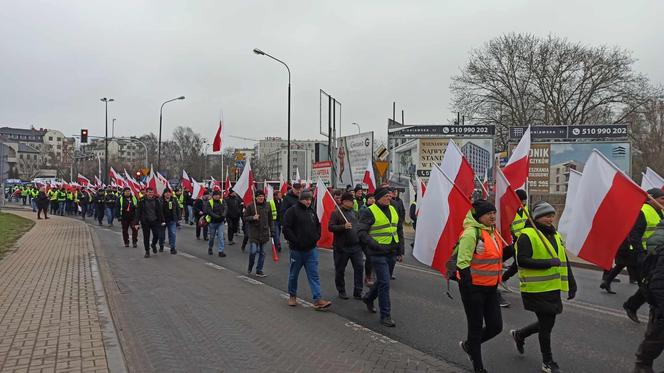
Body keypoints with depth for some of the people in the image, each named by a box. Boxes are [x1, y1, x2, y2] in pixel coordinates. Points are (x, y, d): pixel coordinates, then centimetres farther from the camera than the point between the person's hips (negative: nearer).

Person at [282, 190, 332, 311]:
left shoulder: (311, 211, 11)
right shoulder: (292, 211, -8)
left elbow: (318, 226, 24)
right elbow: (286, 228, -14)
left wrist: (316, 237, 8)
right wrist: (295, 241, -17)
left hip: (311, 249, 5)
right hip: (297, 250, -4)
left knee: (314, 275, -1)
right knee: (294, 274, 11)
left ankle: (318, 300, -4)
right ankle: (292, 296, 30)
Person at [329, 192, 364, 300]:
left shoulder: (354, 213, 14)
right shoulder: (336, 213, -7)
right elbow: (330, 227, -16)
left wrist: (361, 240, 19)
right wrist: (343, 227, -26)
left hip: (356, 246, 5)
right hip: (341, 247, -5)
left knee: (359, 267, -2)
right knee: (340, 270, 6)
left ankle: (358, 292, 6)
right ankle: (341, 291, 22)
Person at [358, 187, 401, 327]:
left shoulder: (393, 210, 12)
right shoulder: (369, 212, -11)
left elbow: (399, 229, 21)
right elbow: (361, 233, -14)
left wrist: (399, 249, 15)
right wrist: (376, 246, -21)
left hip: (392, 253, 7)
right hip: (378, 254, -7)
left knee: (382, 280, 19)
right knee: (384, 283, -7)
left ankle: (369, 298, 44)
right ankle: (385, 315, 3)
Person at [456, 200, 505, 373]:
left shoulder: (493, 232, 10)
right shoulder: (471, 233, -18)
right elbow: (462, 263, -20)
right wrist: (468, 290, -21)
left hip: (490, 288, 8)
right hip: (473, 288, -8)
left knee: (496, 326, 9)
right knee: (476, 327, 6)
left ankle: (469, 345, 34)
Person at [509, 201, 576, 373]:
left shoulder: (555, 235, 14)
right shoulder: (527, 235, -12)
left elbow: (564, 261, 19)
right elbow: (522, 261, -21)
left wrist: (571, 284, 17)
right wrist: (548, 263, -24)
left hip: (553, 289, 8)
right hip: (536, 290, -8)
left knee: (547, 323, 15)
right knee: (546, 325, 1)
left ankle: (519, 334, 40)